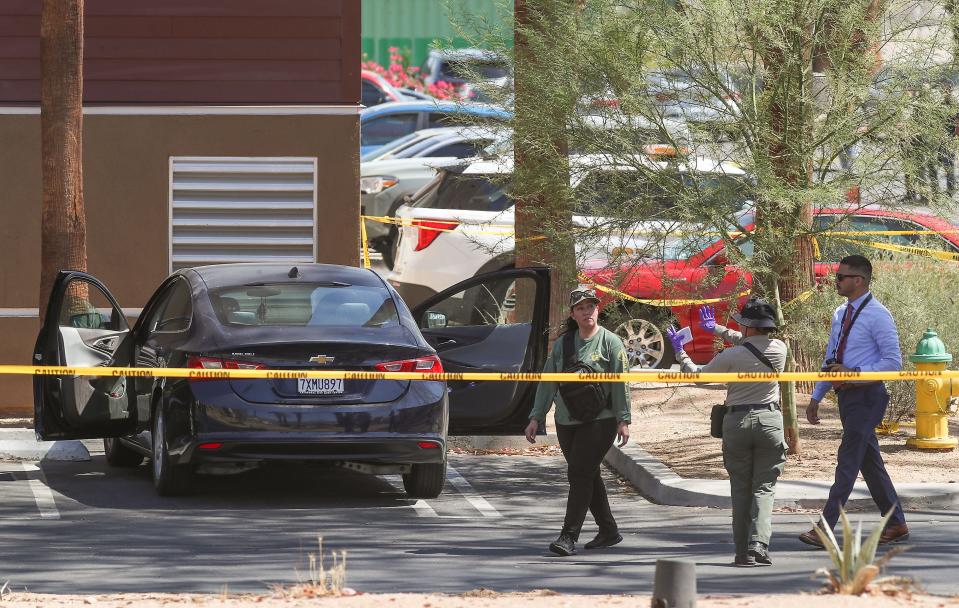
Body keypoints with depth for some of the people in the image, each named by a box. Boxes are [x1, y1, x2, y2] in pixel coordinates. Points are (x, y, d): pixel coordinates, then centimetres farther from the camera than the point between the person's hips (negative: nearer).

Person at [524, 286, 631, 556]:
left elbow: (620, 383, -7)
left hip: (599, 421, -6)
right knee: (588, 476, 11)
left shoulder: (610, 342, -3)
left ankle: (569, 537, -15)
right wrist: (536, 417, 8)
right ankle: (608, 531, 24)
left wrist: (623, 420, -12)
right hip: (566, 422, 6)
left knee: (580, 474, -13)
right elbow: (548, 382, 13)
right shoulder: (562, 344, 11)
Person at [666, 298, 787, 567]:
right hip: (769, 419, 1)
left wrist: (680, 352, 24)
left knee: (740, 489, 7)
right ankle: (758, 547, -16)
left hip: (737, 421, -1)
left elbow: (698, 374, 6)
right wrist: (718, 330, 30)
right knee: (763, 488, 0)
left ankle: (743, 552, 4)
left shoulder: (732, 356, -9)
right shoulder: (779, 349, -2)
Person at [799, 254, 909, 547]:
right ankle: (896, 524, 20)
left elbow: (893, 362, -16)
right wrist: (816, 397, 17)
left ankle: (825, 529, -16)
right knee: (870, 461, 12)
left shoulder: (877, 315, -13)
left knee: (848, 459, -11)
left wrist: (852, 373, -20)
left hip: (866, 395, -9)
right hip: (847, 394, 9)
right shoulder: (841, 315, 14)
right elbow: (831, 360, 21)